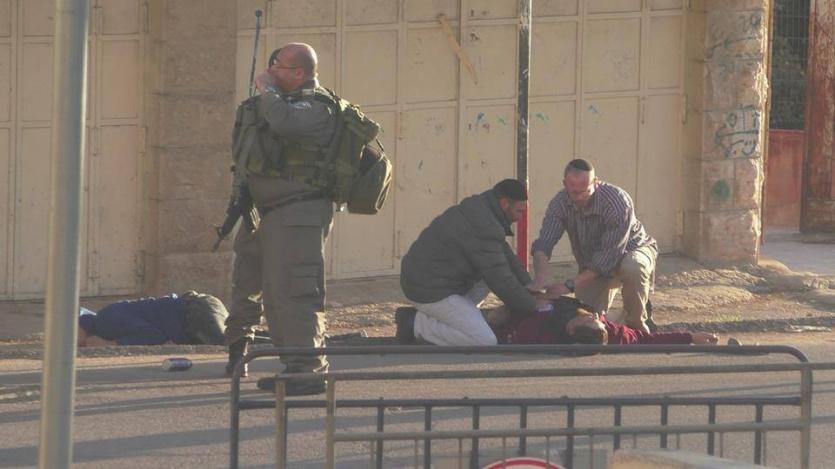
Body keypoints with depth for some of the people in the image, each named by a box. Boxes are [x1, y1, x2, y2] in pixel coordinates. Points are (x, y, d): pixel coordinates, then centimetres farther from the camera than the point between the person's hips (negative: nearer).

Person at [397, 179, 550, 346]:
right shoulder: (485, 229, -21)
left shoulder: (478, 209, 12)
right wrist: (532, 305, -5)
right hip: (430, 290, -11)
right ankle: (416, 324, -8)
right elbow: (501, 281, -18)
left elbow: (506, 256, 20)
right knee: (486, 342, -17)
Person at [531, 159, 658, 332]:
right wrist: (542, 276, -50)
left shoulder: (617, 202, -35)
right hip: (591, 264, 4)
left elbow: (609, 255, -37)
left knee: (633, 267, -39)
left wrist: (571, 285, -42)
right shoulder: (560, 204, -22)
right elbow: (543, 244, -28)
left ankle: (636, 324, -15)